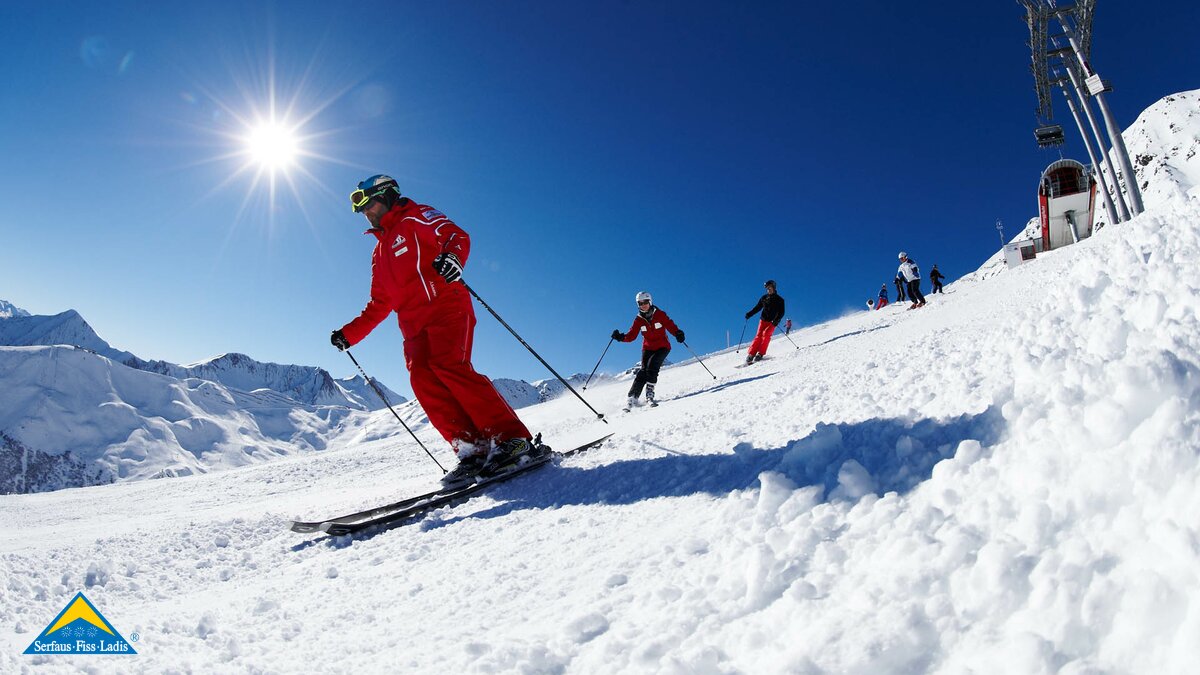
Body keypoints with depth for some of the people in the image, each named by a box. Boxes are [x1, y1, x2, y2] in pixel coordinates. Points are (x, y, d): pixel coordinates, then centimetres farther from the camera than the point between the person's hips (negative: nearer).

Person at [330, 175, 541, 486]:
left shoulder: (415, 218, 10)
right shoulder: (380, 252, 32)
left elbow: (457, 235, -9)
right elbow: (379, 304, 34)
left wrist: (452, 256, -32)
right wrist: (350, 333, 27)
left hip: (446, 307, -6)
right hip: (414, 325, 6)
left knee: (448, 366, -27)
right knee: (423, 379, -18)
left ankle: (513, 439, -28)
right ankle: (473, 450, -24)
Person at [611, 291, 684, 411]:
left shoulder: (660, 314, -6)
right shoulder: (639, 319, 1)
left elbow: (671, 326, -8)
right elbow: (631, 335, -3)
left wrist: (678, 333, -29)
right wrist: (622, 337, -23)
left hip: (662, 347, -2)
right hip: (648, 348, 2)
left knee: (652, 366, -25)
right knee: (644, 370, -13)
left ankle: (649, 393, -17)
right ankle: (632, 397, -15)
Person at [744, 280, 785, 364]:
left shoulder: (779, 299, 2)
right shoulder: (764, 297, 12)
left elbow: (781, 312, -2)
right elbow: (757, 307, 17)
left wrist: (777, 320, -19)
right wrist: (750, 314, 1)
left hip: (772, 321, -2)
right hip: (763, 320, 3)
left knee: (766, 334, -22)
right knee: (759, 336, -10)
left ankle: (760, 353, -23)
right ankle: (751, 354, -16)